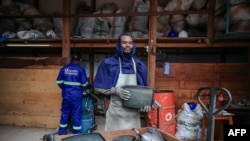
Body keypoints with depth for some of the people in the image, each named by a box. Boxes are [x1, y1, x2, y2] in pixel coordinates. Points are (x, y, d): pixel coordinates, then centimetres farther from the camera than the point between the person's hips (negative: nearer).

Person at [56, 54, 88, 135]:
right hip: (76, 95, -3)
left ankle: (62, 132, 25)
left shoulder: (64, 68, 3)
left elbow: (59, 82, 3)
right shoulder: (81, 69, -6)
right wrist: (81, 89, 15)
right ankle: (76, 133, 13)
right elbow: (84, 84, -6)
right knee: (76, 114, 5)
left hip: (66, 94, 3)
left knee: (65, 113, 14)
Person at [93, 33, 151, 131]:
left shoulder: (139, 64, 5)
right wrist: (115, 90, -18)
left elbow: (144, 88, 12)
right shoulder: (109, 63, -7)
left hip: (134, 112, 4)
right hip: (116, 112, -3)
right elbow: (97, 87, -4)